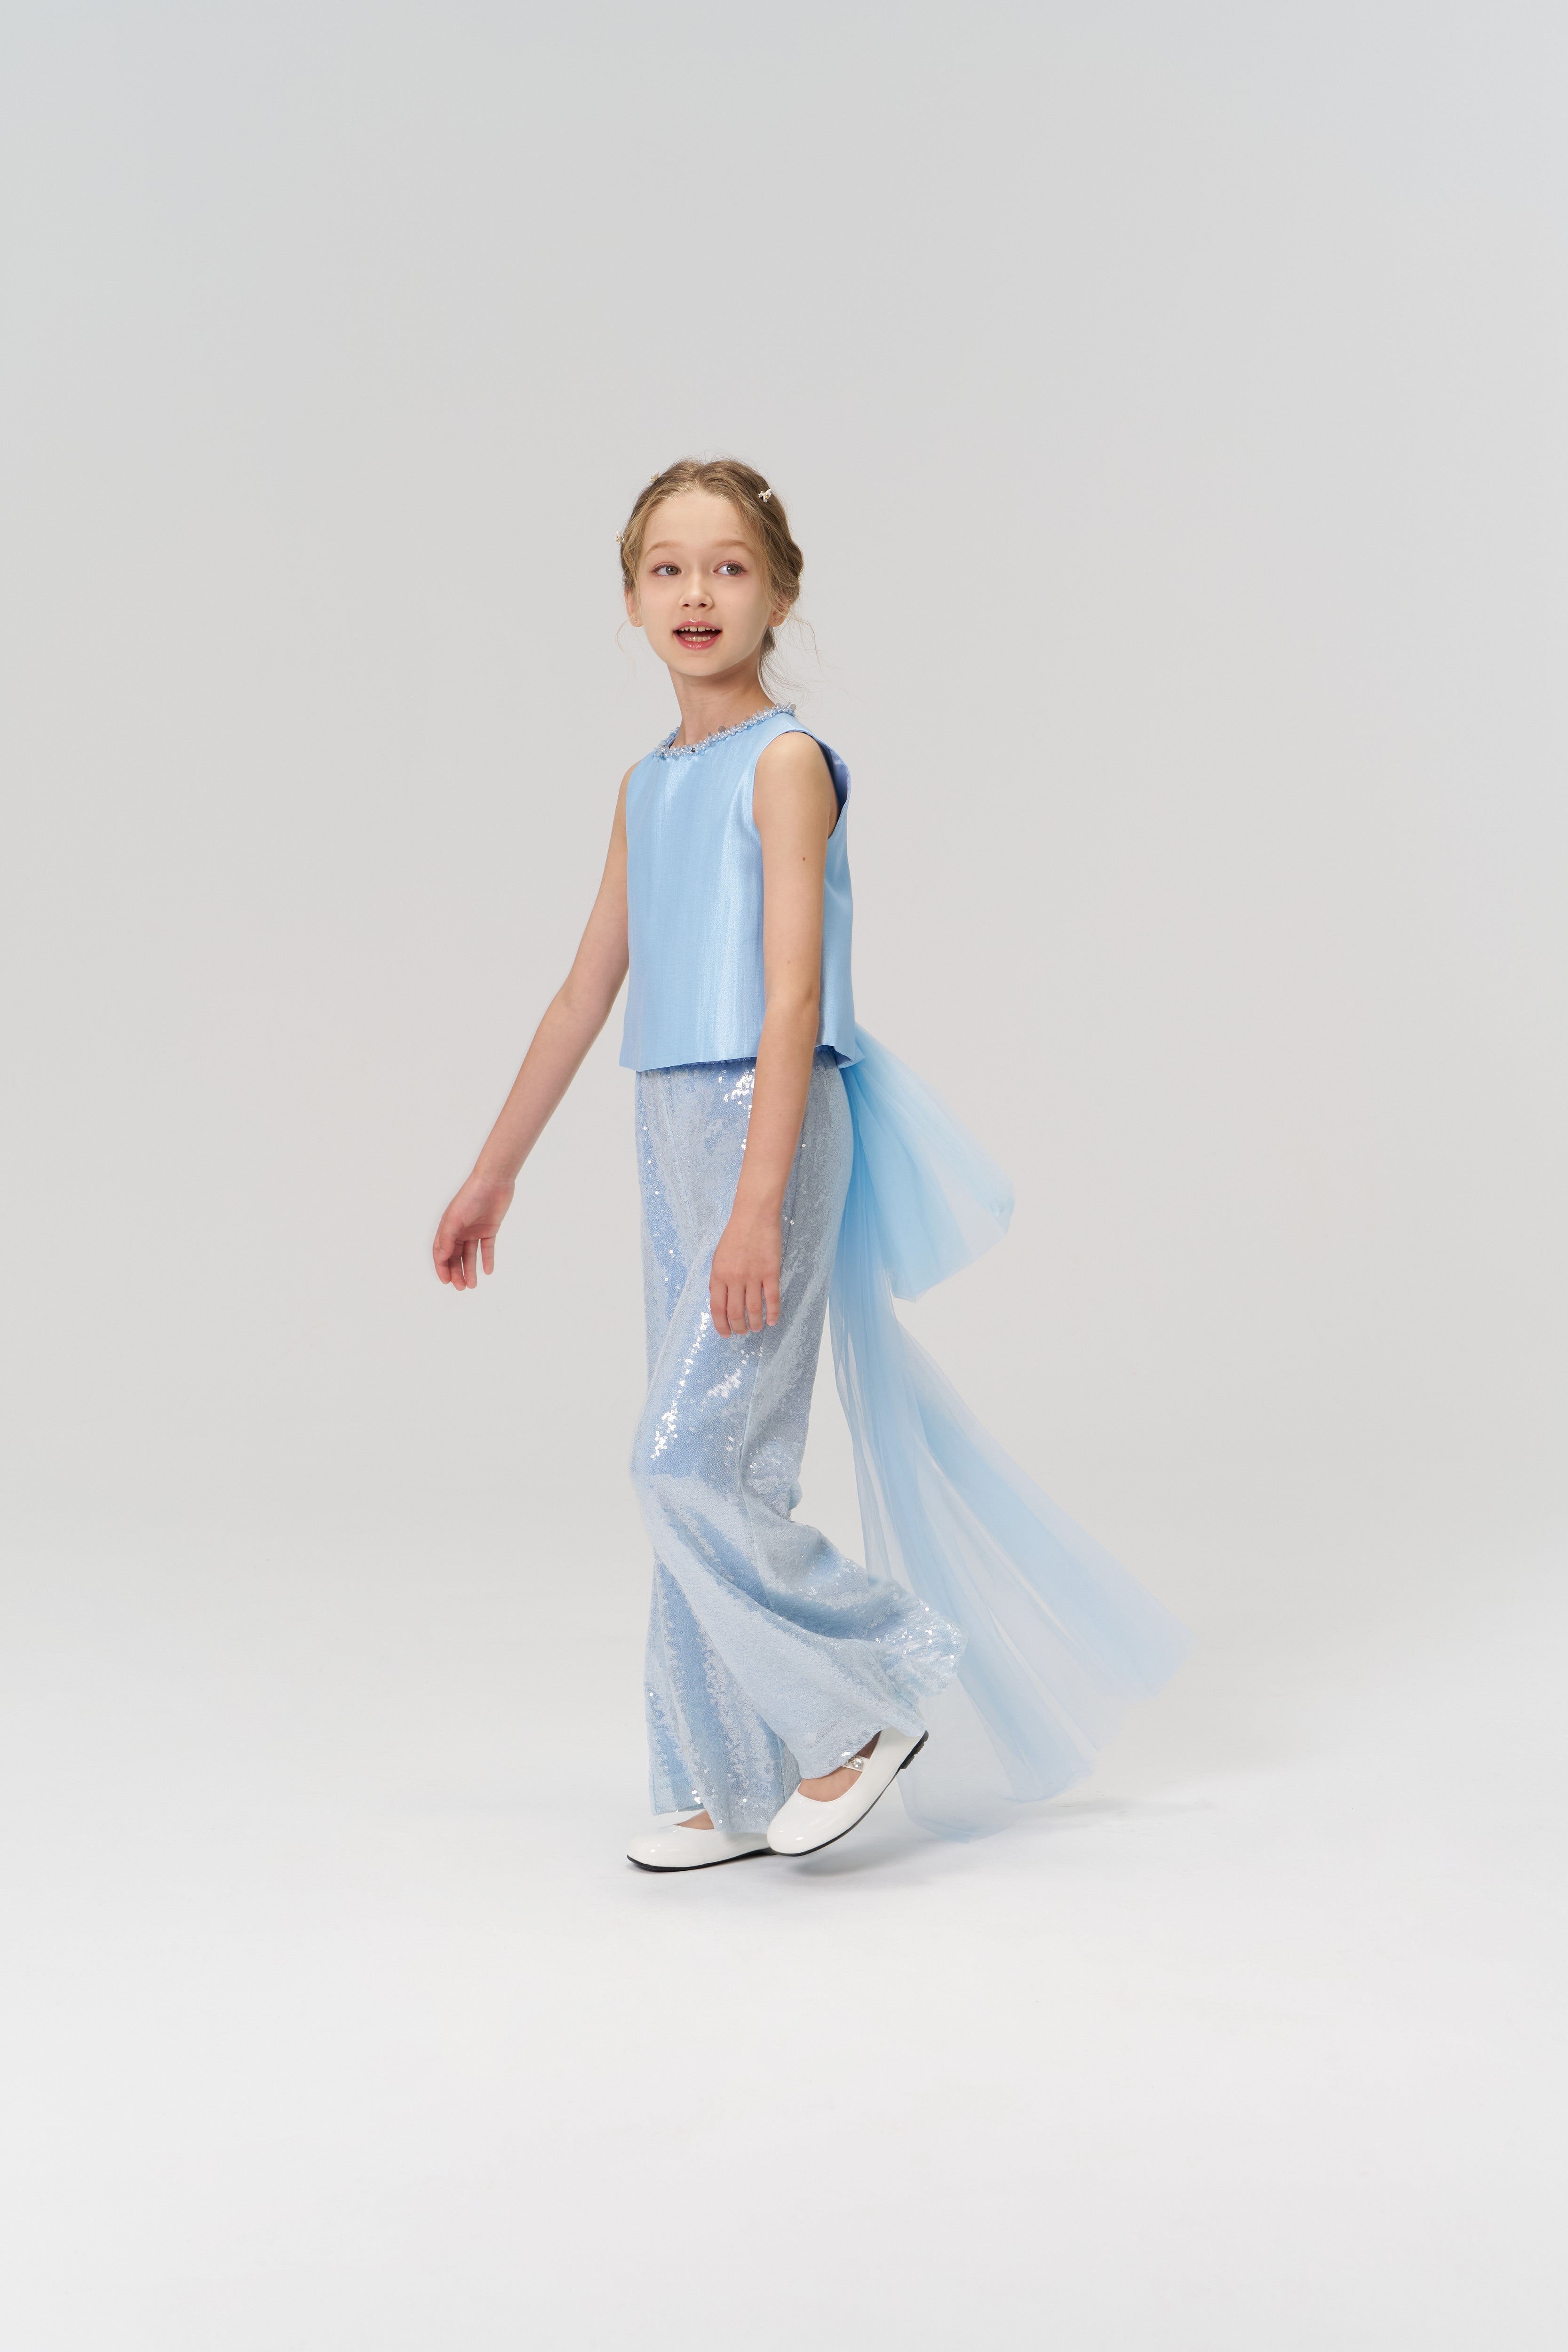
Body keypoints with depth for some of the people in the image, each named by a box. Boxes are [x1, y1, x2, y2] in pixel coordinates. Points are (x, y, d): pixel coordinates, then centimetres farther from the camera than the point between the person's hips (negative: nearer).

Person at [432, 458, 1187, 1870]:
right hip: (672, 1132, 8)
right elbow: (590, 989, 19)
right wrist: (494, 1173, 22)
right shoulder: (648, 785, 14)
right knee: (709, 1469, 10)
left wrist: (758, 1205, -23)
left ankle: (876, 1691, 7)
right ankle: (732, 1792, 20)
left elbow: (792, 996, -16)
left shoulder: (785, 763, -9)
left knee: (688, 1463, -11)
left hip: (771, 1129, -8)